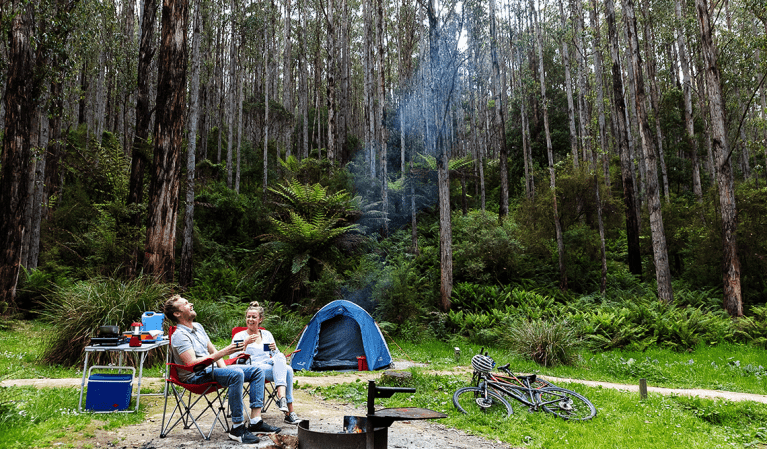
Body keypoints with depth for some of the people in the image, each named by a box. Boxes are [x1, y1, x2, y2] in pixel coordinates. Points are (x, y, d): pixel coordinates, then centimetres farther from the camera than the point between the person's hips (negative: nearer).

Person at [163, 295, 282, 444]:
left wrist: (224, 368, 3)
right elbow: (192, 363, -24)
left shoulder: (198, 327, 15)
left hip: (211, 369, 9)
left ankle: (255, 422, -12)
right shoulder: (179, 335, -13)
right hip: (196, 377, -9)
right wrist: (223, 352, -27)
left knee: (256, 371, -4)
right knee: (236, 374, -35)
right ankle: (237, 428, -29)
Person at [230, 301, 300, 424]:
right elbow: (234, 359, -3)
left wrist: (274, 349, -2)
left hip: (271, 366, 4)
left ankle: (282, 397, -50)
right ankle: (289, 412, -38)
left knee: (288, 369, -34)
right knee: (284, 370, -34)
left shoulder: (267, 334, 21)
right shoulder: (239, 336, 10)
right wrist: (245, 344, -15)